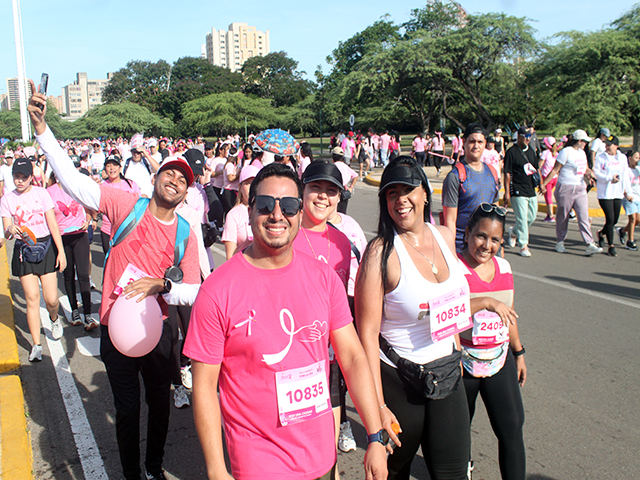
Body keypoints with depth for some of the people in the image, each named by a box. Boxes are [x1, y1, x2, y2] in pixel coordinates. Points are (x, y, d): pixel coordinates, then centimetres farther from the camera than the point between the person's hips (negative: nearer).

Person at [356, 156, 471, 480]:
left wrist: (457, 353, 16)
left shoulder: (444, 236, 0)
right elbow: (367, 332, -20)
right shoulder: (381, 252, -19)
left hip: (448, 373, 5)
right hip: (399, 379, -5)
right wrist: (378, 405, -21)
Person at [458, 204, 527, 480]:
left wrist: (519, 352, 22)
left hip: (500, 360, 5)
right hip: (463, 362, -4)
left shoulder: (503, 267, 5)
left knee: (512, 428, 1)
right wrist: (486, 302, -35)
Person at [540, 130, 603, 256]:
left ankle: (590, 245, -9)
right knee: (562, 217, 5)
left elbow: (586, 169, 25)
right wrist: (543, 183, -13)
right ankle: (560, 242, 21)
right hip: (565, 188, -6)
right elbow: (555, 170, -8)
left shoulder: (582, 153, 16)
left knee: (584, 216, -4)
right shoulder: (566, 152, -8)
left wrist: (588, 173, 2)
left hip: (580, 189, 6)